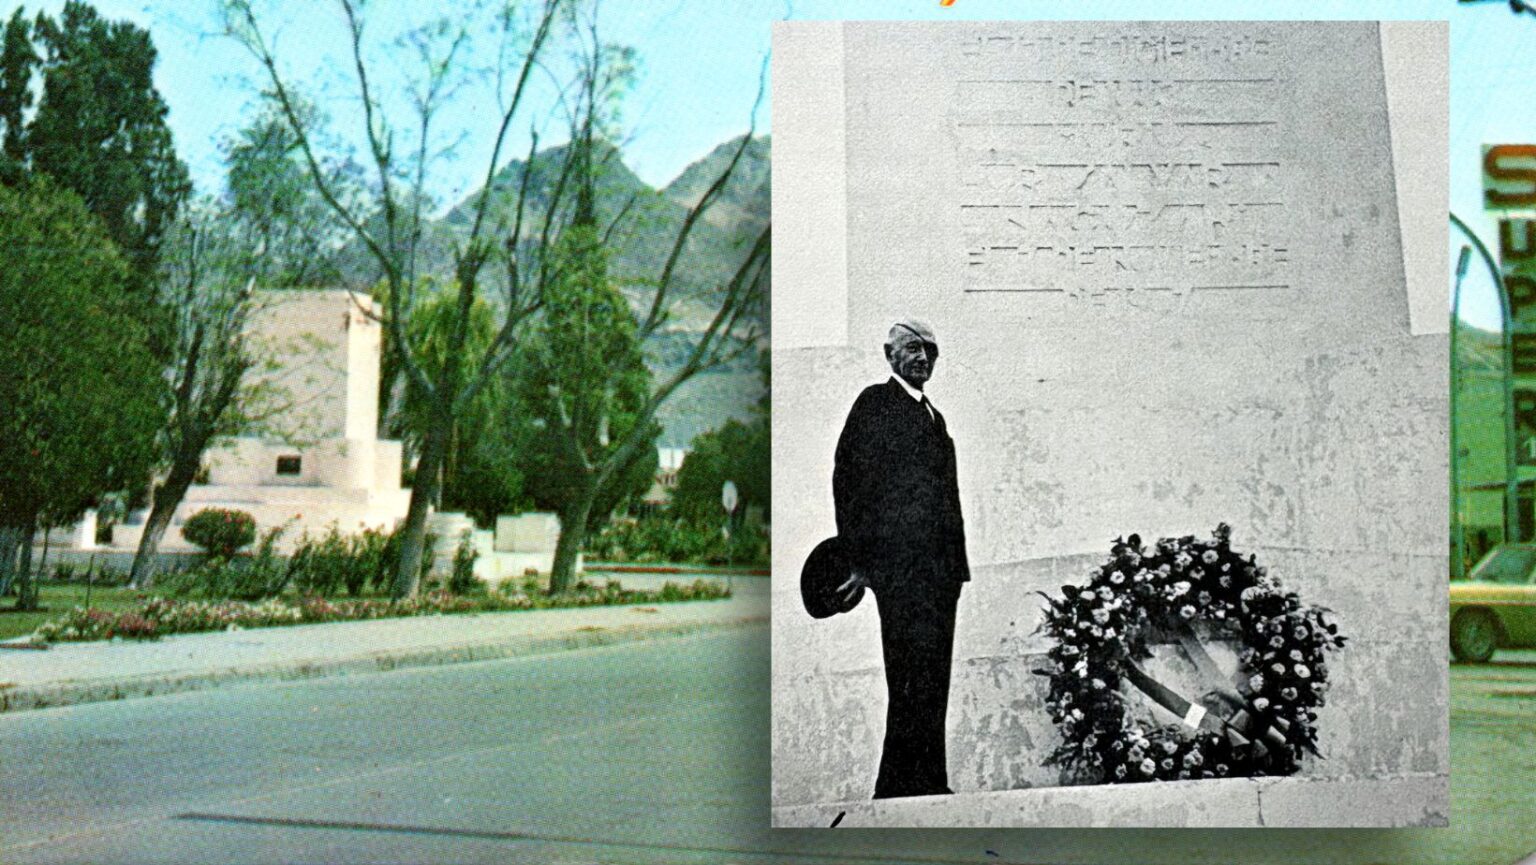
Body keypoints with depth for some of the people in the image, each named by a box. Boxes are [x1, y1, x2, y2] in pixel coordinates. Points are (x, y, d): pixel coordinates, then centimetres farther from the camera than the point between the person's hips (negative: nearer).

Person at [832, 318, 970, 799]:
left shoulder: (933, 415, 25)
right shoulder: (875, 403, 0)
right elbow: (849, 479, -7)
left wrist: (957, 565, 18)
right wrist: (859, 558, -13)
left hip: (940, 565, 8)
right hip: (899, 563, -8)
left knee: (933, 682, 7)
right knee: (914, 681, -13)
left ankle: (929, 785, 11)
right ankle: (901, 786, -12)